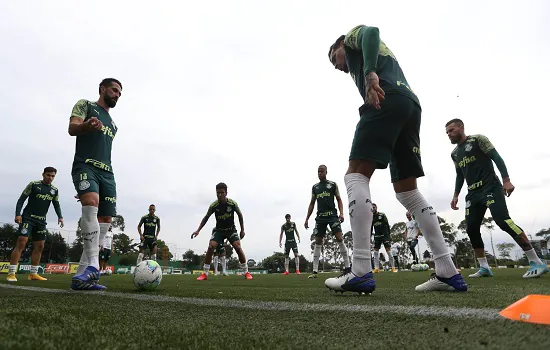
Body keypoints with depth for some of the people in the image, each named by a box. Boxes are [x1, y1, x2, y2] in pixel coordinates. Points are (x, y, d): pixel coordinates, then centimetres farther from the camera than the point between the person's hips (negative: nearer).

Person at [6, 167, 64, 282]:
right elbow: (21, 199, -4)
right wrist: (17, 214, -16)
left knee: (39, 246, 4)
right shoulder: (33, 184, -4)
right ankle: (11, 273, -10)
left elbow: (56, 205, 12)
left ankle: (33, 274, 12)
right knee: (21, 243, -14)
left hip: (41, 220, 5)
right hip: (28, 218, -5)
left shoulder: (55, 190, 9)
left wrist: (60, 217, -4)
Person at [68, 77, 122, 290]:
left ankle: (81, 275, -2)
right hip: (85, 166, -7)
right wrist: (88, 125, -28)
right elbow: (72, 129, -5)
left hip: (107, 172, 7)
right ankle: (92, 265, -38)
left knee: (106, 220, -4)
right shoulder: (85, 105, 12)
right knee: (91, 203, -33)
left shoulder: (113, 125, 29)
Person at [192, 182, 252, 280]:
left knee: (238, 247, -19)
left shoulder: (233, 203, -19)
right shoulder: (213, 205, -18)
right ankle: (205, 274, -7)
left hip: (231, 229, -1)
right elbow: (206, 217, -2)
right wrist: (198, 230, -8)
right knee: (211, 247, -20)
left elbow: (240, 215, -1)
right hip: (219, 230, 1)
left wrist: (242, 230, 0)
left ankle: (246, 272, -3)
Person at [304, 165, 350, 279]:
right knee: (318, 243, 1)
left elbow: (339, 200, 5)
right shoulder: (315, 187, 14)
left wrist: (341, 213, -10)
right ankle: (315, 271, 4)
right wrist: (307, 219, 11)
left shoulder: (333, 184, 6)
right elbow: (312, 203, 17)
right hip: (320, 217, 3)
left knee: (339, 239, -11)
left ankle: (347, 267, -3)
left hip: (332, 215, -3)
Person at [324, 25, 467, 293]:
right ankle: (448, 272, 2)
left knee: (356, 175, -15)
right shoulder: (383, 54, 43)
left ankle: (361, 273, -24)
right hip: (411, 104, 9)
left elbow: (372, 31, -3)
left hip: (387, 99, -8)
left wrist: (370, 73, -17)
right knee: (406, 190, 6)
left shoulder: (352, 36, 22)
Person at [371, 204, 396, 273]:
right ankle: (376, 268, 1)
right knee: (376, 251, -1)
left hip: (384, 235, -4)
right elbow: (371, 228, 13)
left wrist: (388, 235, -8)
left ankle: (393, 267, -1)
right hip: (377, 236, 4)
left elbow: (387, 225, -2)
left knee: (388, 250, -7)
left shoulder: (382, 215, -2)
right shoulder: (371, 217, 9)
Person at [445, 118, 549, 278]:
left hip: (490, 188, -7)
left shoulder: (478, 139, -2)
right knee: (471, 229, -2)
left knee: (503, 221, -21)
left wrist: (506, 180, -17)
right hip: (473, 193, 7)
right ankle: (484, 267, 6)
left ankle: (536, 262, -12)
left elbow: (497, 158, -7)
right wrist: (455, 195, 17)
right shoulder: (454, 153, 16)